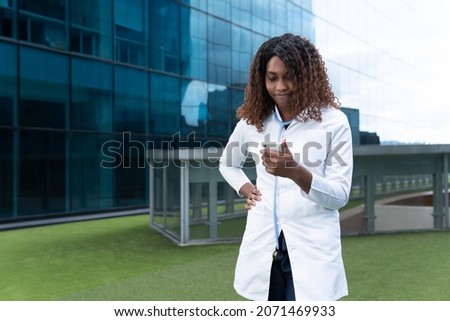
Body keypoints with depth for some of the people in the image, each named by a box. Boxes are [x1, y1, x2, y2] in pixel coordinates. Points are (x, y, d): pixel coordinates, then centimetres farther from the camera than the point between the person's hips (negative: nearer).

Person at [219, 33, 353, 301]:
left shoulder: (333, 121, -5)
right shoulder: (252, 120, 7)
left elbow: (340, 195, -6)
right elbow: (228, 163, 26)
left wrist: (296, 172, -24)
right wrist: (246, 189, 5)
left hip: (312, 249, -4)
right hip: (263, 245, 4)